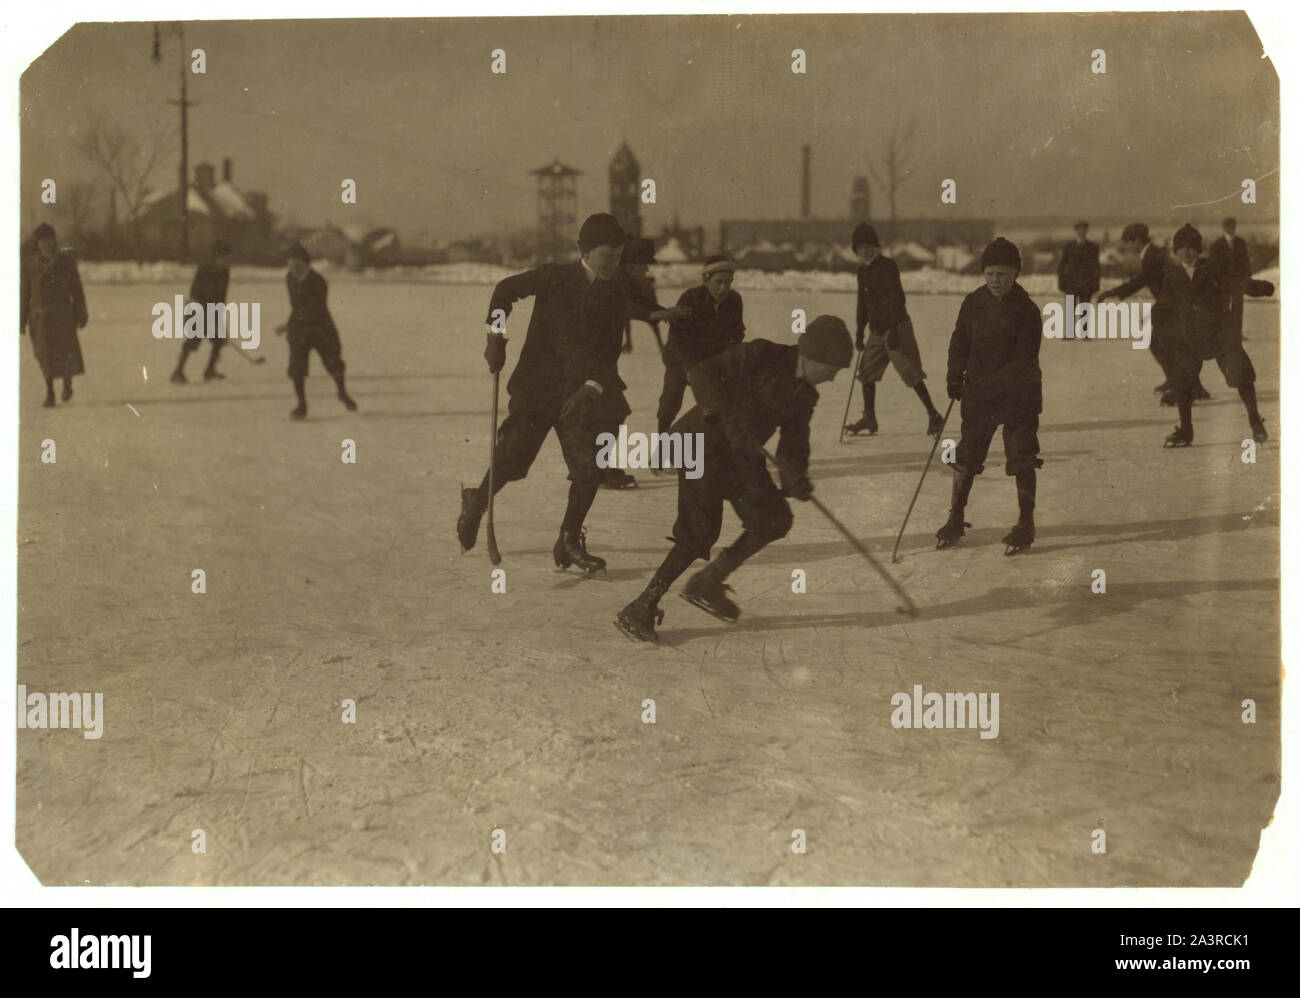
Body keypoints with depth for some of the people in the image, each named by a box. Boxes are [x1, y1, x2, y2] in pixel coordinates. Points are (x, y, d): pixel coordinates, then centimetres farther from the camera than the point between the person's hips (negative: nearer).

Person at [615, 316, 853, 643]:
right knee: (700, 530, -15)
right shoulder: (762, 356, -16)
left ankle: (707, 582, 15)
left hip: (741, 457, 9)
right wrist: (729, 418, -31)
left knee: (775, 519, 3)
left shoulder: (804, 396, 8)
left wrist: (794, 478, -16)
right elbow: (703, 373, -21)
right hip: (702, 443, -8)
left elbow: (792, 445, 6)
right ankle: (640, 609, -7)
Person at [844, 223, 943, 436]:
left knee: (911, 373, -8)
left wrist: (894, 331, -22)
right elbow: (862, 304, 21)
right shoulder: (863, 272, 14)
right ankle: (869, 419, 15)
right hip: (877, 330, 8)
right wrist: (860, 333, 17)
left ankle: (934, 416, -2)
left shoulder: (887, 266, -12)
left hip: (897, 327, -8)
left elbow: (897, 298, -18)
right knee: (867, 371, 7)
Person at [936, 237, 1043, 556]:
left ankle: (1026, 524, 10)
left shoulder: (1027, 311, -12)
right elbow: (960, 342, 9)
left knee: (1022, 459, -3)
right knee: (965, 457, 5)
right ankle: (956, 519, 19)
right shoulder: (973, 303, -1)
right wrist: (955, 376, -6)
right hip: (978, 393, 3)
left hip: (1019, 394, -3)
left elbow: (1024, 361, -16)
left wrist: (991, 384, -25)